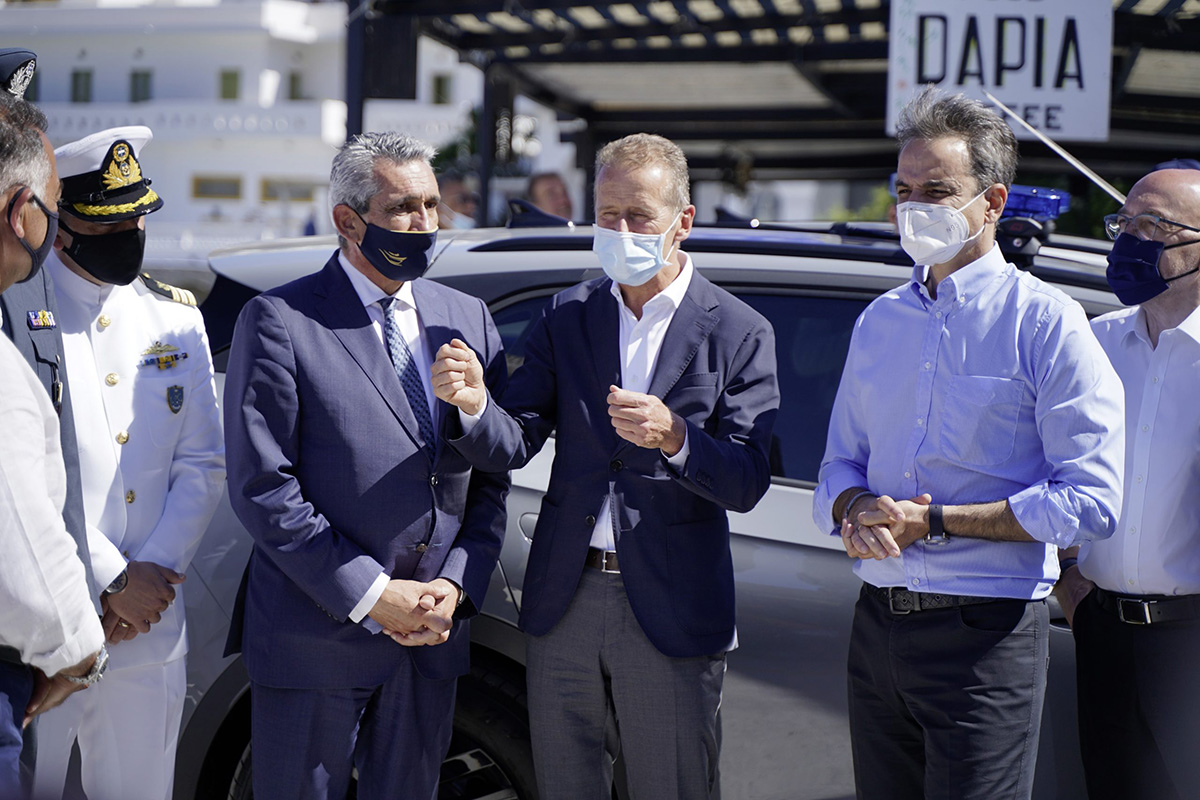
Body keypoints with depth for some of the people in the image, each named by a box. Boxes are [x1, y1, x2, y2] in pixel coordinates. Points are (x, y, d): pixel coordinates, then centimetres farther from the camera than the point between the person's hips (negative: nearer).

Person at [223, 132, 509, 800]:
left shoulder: (469, 319, 9)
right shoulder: (279, 322, -7)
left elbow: (491, 479, 10)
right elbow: (262, 487, -12)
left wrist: (455, 585, -5)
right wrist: (372, 595, -15)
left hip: (433, 630, 4)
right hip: (317, 637, -4)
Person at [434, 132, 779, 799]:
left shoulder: (739, 333, -3)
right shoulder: (566, 317, 6)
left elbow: (746, 484, -9)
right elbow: (514, 445, -2)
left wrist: (673, 437, -27)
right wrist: (475, 403, -24)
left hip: (671, 612, -3)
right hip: (565, 602, 3)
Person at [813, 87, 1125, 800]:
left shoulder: (1045, 322, -7)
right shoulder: (880, 321, 13)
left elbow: (1092, 502, -13)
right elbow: (841, 464, 16)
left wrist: (934, 520, -15)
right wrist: (856, 510, -9)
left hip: (986, 634, -6)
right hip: (878, 626, 6)